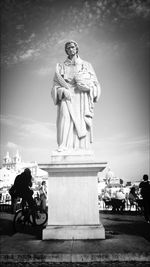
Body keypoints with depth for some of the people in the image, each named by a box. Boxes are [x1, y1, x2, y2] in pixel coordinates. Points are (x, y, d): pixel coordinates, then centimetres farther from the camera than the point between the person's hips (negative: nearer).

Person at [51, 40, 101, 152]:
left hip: (82, 98, 1)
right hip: (67, 97, -1)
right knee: (65, 117, -29)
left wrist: (88, 87, -10)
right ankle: (63, 146, -36)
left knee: (81, 125, -16)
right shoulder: (61, 67, 18)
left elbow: (95, 84, 13)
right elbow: (56, 86, 10)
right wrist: (63, 91, -12)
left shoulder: (86, 65, 18)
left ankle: (82, 149, -16)